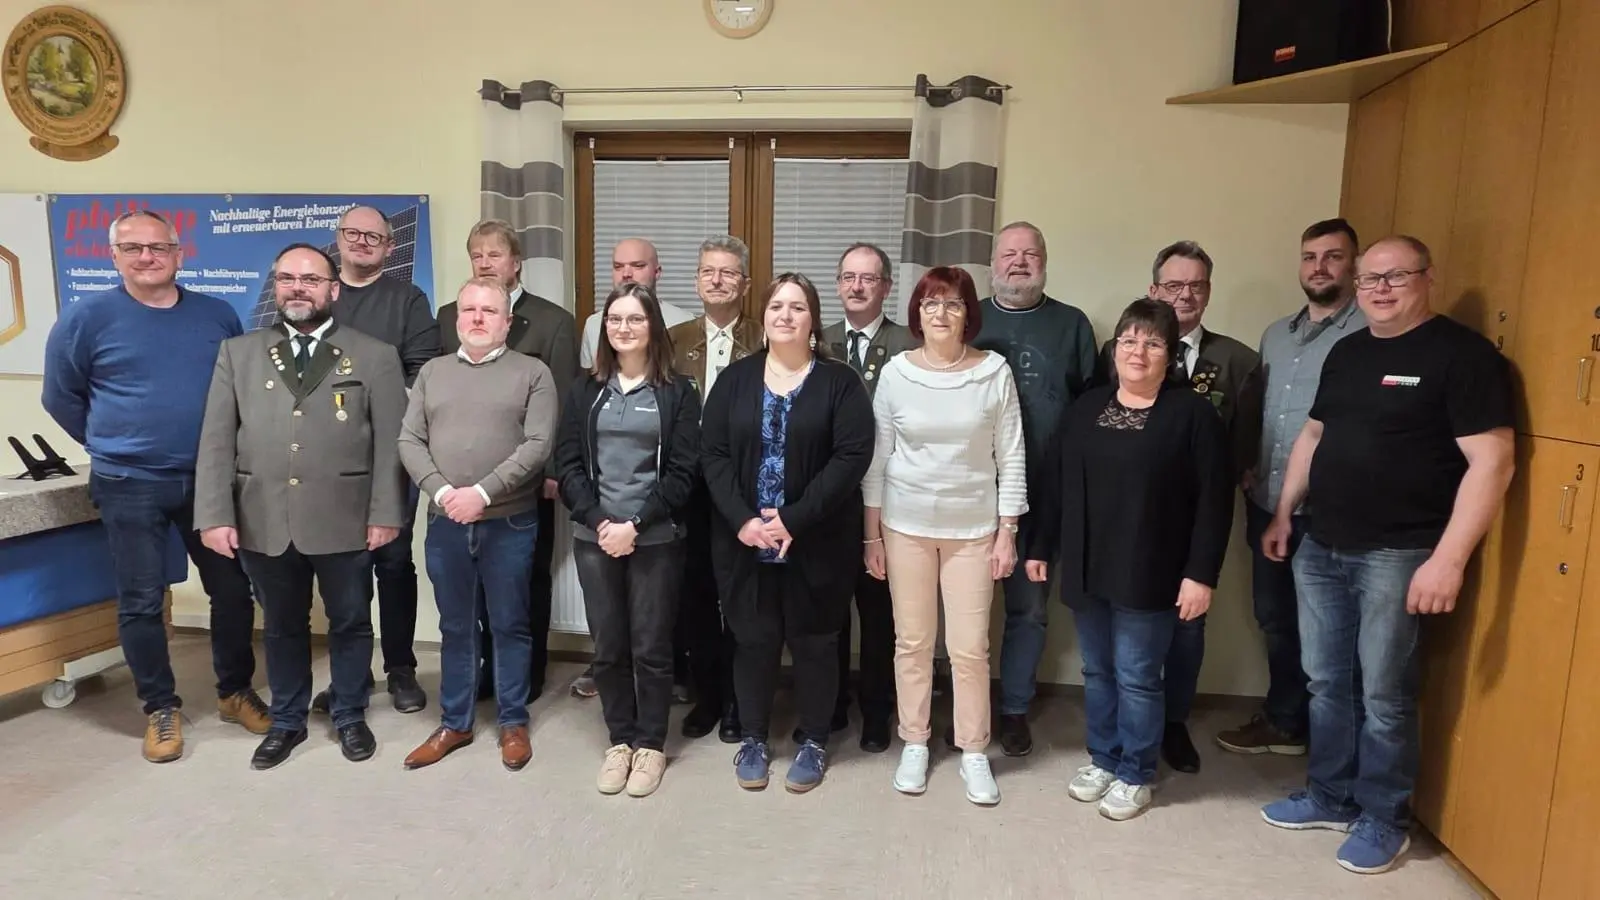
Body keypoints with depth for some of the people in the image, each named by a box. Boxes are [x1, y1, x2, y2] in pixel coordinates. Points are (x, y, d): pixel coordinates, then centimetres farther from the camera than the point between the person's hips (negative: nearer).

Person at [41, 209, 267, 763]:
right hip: (129, 486, -2)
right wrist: (112, 445, 7)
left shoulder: (218, 316, 3)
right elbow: (61, 397, 6)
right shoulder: (87, 317, -4)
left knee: (232, 590, 7)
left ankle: (235, 691, 25)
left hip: (210, 480, 2)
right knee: (141, 603, 5)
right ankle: (160, 708, 21)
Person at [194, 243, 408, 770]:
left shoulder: (375, 356, 0)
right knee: (282, 627, 16)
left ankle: (350, 716, 30)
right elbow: (216, 441, 4)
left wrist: (385, 514, -9)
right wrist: (215, 515, -3)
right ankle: (287, 721, 34)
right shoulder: (238, 353, 8)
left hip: (345, 522, -2)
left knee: (350, 623, 11)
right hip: (264, 523, 2)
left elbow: (391, 443, -3)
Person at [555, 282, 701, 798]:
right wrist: (599, 522, -11)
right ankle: (620, 740, 26)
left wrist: (635, 525, -14)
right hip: (594, 537, 3)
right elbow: (568, 463, 3)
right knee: (608, 647, 10)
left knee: (651, 647, 5)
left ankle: (651, 744, 21)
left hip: (656, 539, -2)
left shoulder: (677, 392, 0)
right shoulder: (585, 391, 9)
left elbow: (682, 472, -6)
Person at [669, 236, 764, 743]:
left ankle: (737, 700, 24)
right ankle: (706, 695, 28)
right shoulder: (674, 340, 7)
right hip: (689, 487, 3)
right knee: (695, 594, 11)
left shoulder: (765, 342, -1)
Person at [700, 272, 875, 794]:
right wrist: (742, 520, -15)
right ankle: (753, 737, 30)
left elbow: (852, 457, -12)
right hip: (744, 541, 2)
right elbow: (713, 453, -1)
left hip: (817, 543, -2)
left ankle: (814, 741, 28)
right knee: (753, 640, 12)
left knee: (813, 642, 10)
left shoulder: (840, 382, -3)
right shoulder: (735, 379, 5)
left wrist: (794, 520, -19)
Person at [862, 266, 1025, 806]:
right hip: (905, 524, 1)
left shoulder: (994, 371, -5)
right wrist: (871, 534, 1)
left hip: (973, 526, -1)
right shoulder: (896, 372, -3)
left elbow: (1011, 457, -1)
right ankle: (914, 744, 28)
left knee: (970, 648, 3)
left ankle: (973, 752, 23)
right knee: (911, 641, 11)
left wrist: (1007, 532, -3)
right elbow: (877, 457, 1)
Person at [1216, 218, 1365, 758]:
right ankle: (1284, 718, 32)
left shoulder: (1371, 335, -10)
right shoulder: (1276, 334, 15)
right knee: (1274, 617, 16)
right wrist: (1248, 471, 9)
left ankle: (1288, 724, 23)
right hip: (1268, 503, 7)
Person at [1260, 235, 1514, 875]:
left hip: (1397, 554, -6)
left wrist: (1448, 559, -21)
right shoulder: (1346, 352, 13)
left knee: (1383, 694, 4)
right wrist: (1283, 514, 18)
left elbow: (1492, 462, -15)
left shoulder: (1461, 353, -10)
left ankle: (1384, 819, 22)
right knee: (1326, 682, 14)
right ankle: (1331, 797, 30)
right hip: (1320, 548, 7)